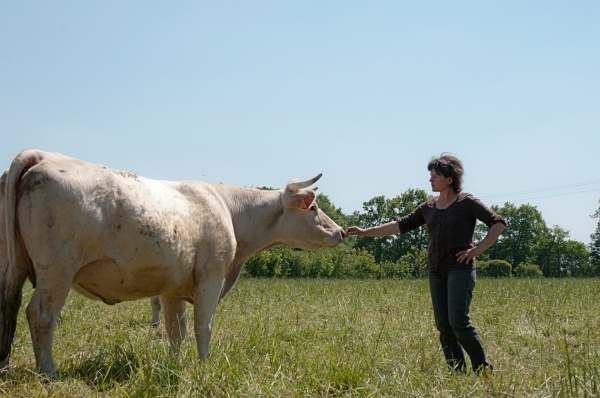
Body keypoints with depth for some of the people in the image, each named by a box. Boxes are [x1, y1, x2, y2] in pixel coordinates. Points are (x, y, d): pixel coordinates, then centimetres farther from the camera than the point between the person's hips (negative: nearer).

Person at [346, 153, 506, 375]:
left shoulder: (467, 203, -3)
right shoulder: (428, 207, 13)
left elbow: (498, 224, -4)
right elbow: (401, 225, 13)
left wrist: (478, 249, -11)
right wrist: (366, 232, 8)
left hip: (460, 269, -6)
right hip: (436, 271, 6)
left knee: (458, 321, -15)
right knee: (443, 325, 3)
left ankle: (484, 368, -2)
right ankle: (458, 373, 10)